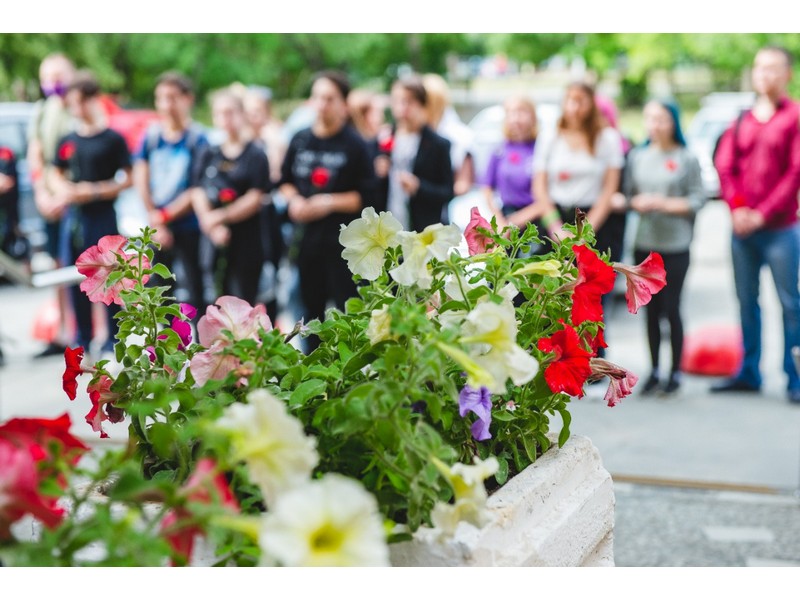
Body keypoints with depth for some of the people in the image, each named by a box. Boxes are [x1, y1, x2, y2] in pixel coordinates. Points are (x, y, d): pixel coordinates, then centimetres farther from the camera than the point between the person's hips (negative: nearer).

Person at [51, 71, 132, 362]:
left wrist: (95, 191, -15)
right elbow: (57, 175, 20)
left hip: (102, 217, -5)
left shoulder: (112, 139, -3)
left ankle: (112, 345, 9)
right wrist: (63, 191, -2)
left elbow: (127, 179, -5)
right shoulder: (67, 141, 11)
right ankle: (82, 345, 18)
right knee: (76, 283, 7)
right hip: (73, 218, 5)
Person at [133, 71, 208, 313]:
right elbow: (141, 180, 2)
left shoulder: (197, 139, -8)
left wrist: (165, 216, -10)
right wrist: (155, 224, -6)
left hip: (188, 228, -4)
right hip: (157, 229, 5)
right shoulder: (151, 136, 3)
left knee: (194, 291, -1)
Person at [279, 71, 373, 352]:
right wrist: (294, 199, -3)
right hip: (307, 236, 6)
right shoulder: (300, 140, 8)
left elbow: (367, 196, -11)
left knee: (346, 308, -4)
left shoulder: (355, 144, -8)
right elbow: (285, 181, 17)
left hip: (343, 239, -5)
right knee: (312, 306, 15)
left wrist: (331, 202, -18)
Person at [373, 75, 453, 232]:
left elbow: (448, 192, -1)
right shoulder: (383, 142, 11)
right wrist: (378, 175, -8)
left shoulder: (439, 145, 1)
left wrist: (418, 187, -16)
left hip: (424, 231, -3)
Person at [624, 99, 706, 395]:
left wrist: (665, 204, -15)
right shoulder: (637, 156, 8)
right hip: (644, 244, 3)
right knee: (651, 309, 8)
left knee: (671, 309, -2)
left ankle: (675, 373, 10)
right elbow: (628, 194, 10)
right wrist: (639, 203, -11)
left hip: (675, 245, -3)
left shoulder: (686, 158, -2)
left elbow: (697, 200, -5)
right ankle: (654, 371, 18)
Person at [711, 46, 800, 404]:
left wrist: (764, 213, -12)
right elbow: (724, 165, 9)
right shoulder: (742, 122, 12)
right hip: (741, 227, 5)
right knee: (746, 301, 9)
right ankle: (749, 373, 17)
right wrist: (737, 207, -6)